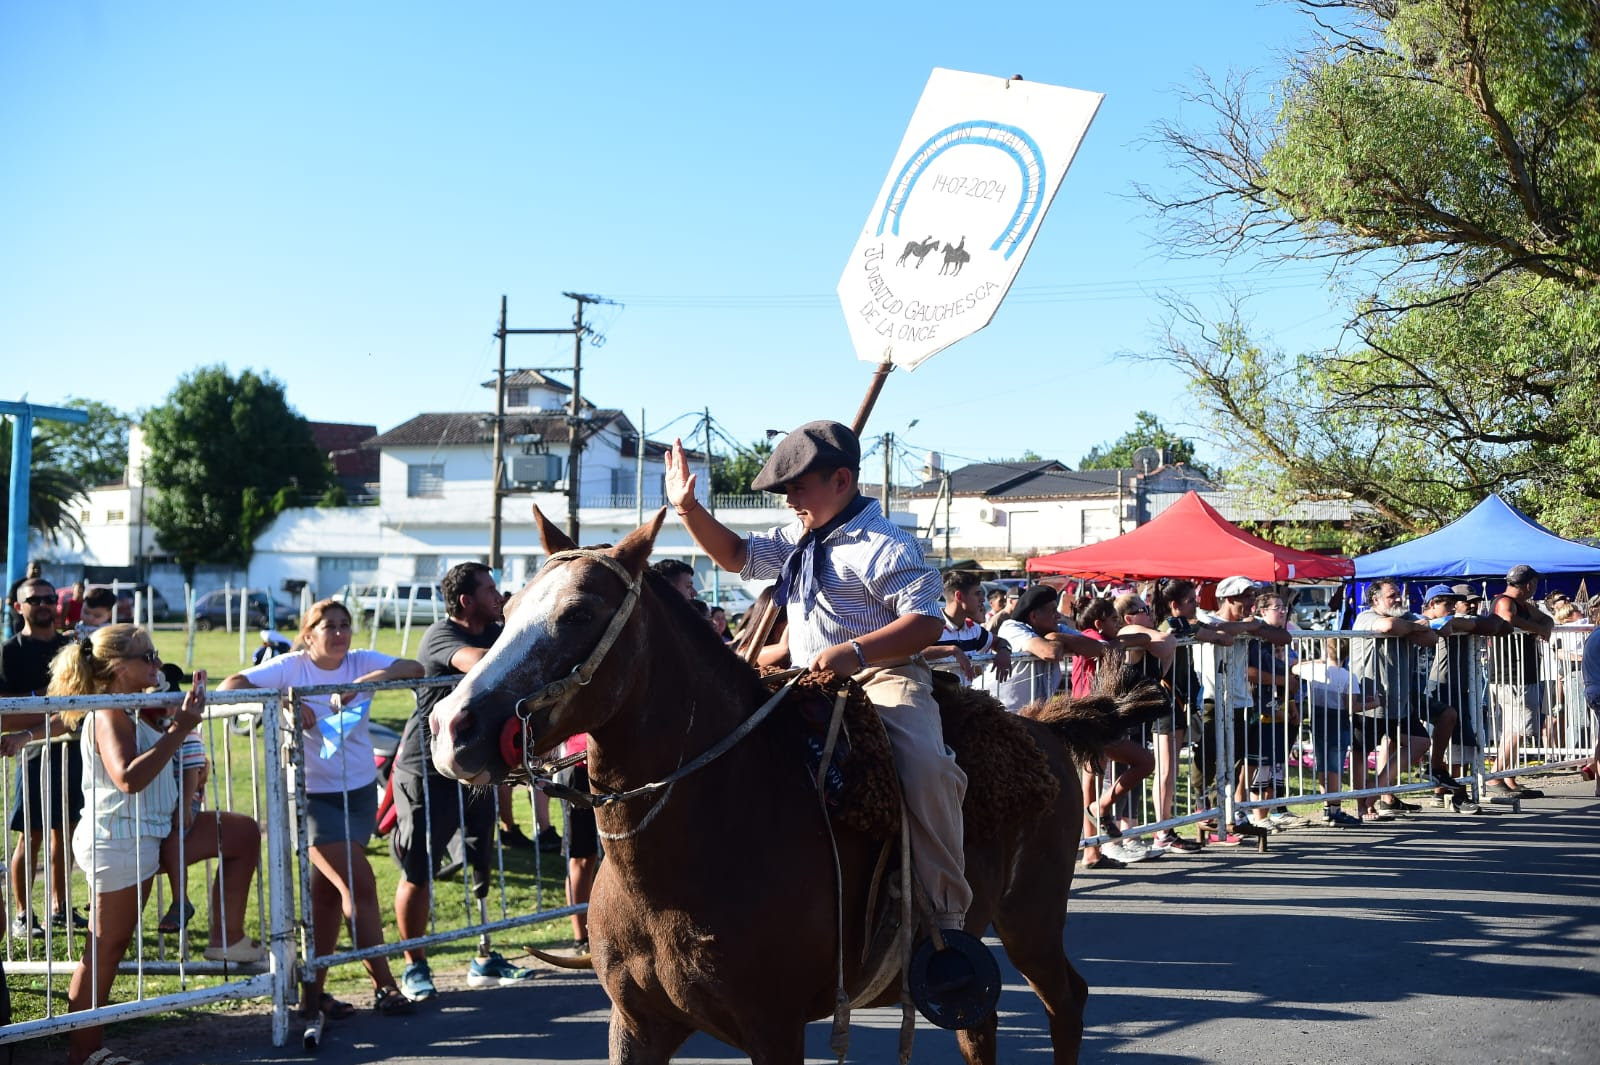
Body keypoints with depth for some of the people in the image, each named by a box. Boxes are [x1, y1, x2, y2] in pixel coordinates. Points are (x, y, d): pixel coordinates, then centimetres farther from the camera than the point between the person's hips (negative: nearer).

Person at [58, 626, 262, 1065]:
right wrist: (180, 729, -29)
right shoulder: (109, 715, -19)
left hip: (147, 833, 10)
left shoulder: (130, 710, 10)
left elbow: (157, 753, 24)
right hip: (120, 842, -10)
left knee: (243, 833, 10)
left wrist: (183, 715, 11)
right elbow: (129, 778, -33)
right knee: (108, 947, -1)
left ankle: (226, 938, 10)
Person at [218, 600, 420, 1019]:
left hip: (360, 791, 4)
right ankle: (384, 985, -2)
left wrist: (366, 681, -26)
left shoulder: (361, 663, 0)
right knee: (360, 884, -11)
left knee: (328, 891, 9)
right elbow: (231, 686, -17)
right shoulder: (290, 667, -8)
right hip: (313, 794, -4)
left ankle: (313, 992, 17)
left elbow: (415, 668, -13)